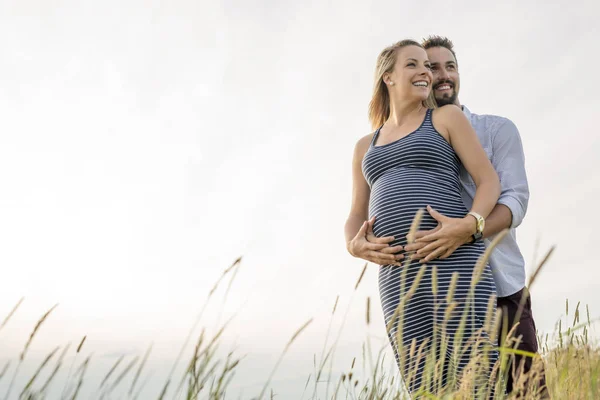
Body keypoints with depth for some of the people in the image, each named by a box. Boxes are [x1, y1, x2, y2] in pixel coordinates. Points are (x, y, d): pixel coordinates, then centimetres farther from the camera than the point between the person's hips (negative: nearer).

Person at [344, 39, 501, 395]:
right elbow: (355, 220, 21)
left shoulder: (447, 117, 14)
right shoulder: (366, 146, 24)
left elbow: (489, 181, 6)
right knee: (425, 390, -4)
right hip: (399, 276, 3)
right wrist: (357, 245, -3)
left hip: (454, 261, -3)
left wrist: (469, 224, -15)